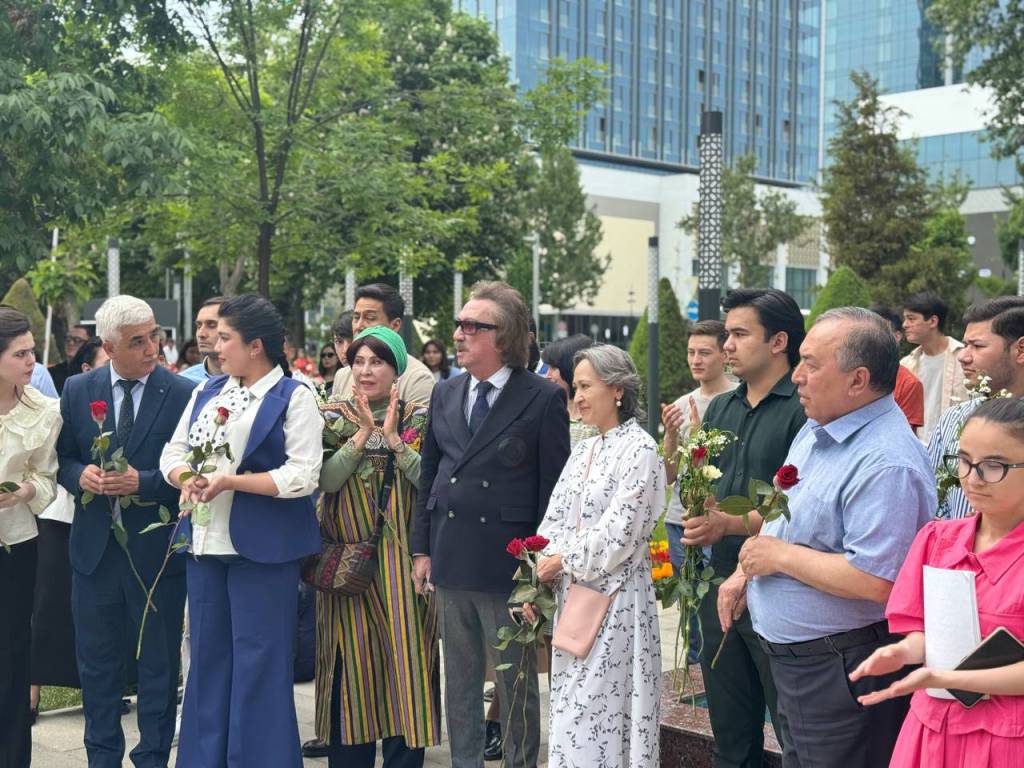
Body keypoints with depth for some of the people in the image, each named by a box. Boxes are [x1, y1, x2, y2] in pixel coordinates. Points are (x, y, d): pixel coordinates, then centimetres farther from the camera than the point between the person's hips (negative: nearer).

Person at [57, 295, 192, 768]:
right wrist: (81, 476, -13)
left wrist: (142, 482, -20)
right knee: (97, 663, 15)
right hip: (95, 547, 3)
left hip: (157, 549, -3)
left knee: (158, 666, 10)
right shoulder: (77, 390, 2)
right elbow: (63, 459, 8)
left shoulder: (183, 394, -8)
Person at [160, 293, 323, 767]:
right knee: (207, 656, 13)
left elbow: (302, 476, -16)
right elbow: (172, 452, 14)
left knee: (258, 661, 0)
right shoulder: (207, 391, 13)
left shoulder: (293, 398, -7)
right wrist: (186, 478, -9)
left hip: (261, 547, -6)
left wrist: (231, 481, -20)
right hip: (204, 542, 6)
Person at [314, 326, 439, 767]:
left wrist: (392, 438, -16)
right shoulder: (336, 419, 7)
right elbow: (326, 479, -8)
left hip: (400, 562, -1)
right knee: (350, 664, 4)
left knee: (403, 661, 0)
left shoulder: (419, 418, 3)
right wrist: (362, 435, -16)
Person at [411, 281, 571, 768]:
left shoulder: (544, 399, -8)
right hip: (450, 561, 6)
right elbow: (428, 475, 13)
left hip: (508, 563, -5)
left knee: (517, 683, 7)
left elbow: (554, 486, -8)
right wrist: (422, 548, 9)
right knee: (459, 682, 16)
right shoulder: (444, 395, 9)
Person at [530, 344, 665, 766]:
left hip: (614, 595, -7)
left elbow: (621, 531, -16)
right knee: (570, 708, 10)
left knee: (598, 712, -4)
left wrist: (564, 561, -8)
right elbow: (554, 521, 11)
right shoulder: (583, 450, 14)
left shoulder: (639, 448, -10)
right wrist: (537, 580, 0)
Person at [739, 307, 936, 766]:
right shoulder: (817, 428, 7)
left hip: (840, 669, -10)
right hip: (792, 656, 10)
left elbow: (874, 582, -32)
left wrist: (782, 556, -22)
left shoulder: (887, 464, -26)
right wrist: (745, 572, 10)